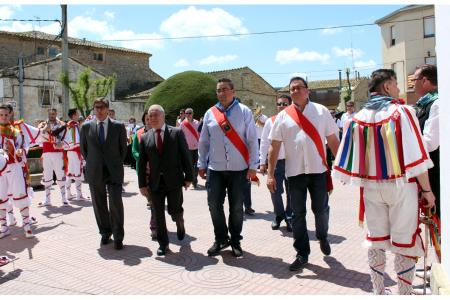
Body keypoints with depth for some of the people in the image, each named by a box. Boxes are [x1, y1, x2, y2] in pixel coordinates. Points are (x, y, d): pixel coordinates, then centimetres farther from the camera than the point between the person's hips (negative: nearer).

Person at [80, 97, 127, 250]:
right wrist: (92, 163, 12)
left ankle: (118, 237, 7)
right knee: (99, 205, 10)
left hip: (114, 172, -2)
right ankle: (105, 233, 26)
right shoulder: (86, 127, 3)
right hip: (94, 173, 2)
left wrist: (117, 164, 7)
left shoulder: (118, 126, -2)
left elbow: (123, 148, 7)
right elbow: (83, 148, 14)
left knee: (116, 205, -5)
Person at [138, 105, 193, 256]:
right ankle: (163, 244, 21)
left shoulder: (177, 133, -2)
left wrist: (188, 177, -5)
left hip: (174, 181, -2)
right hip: (155, 182, 2)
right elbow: (142, 163, 7)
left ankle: (180, 224, 36)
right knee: (159, 215, 6)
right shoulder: (145, 138, 5)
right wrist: (142, 184, 3)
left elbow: (186, 156, -2)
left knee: (174, 211, 1)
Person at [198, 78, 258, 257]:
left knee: (237, 207, 6)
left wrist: (253, 166, -7)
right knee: (214, 205, 2)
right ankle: (220, 239, 21)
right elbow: (203, 142, 11)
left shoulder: (244, 111, -1)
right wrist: (201, 164, 9)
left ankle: (235, 241, 23)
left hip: (239, 169, -2)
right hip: (215, 169, 2)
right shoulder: (210, 113, 7)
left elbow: (252, 140, -3)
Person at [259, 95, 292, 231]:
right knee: (275, 191, 6)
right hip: (275, 161, 1)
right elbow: (264, 143, 4)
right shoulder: (270, 122, 3)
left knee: (291, 192, 8)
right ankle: (279, 215, 27)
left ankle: (289, 217, 25)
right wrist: (262, 162, 1)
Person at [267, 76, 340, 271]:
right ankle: (302, 254, 22)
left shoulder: (321, 111, 3)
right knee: (298, 214, 8)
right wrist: (270, 174, -1)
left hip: (319, 169, 0)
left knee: (321, 209, 10)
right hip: (294, 172, 1)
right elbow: (274, 146, 4)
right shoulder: (283, 116, 4)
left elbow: (333, 140, 6)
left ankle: (322, 237, 41)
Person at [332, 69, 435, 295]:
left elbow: (351, 156, 3)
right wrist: (427, 190, -5)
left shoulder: (357, 119, 1)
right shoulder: (402, 112, -11)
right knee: (404, 241, 7)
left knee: (375, 240, 14)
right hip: (401, 186, -4)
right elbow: (416, 157, -12)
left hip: (371, 187, 4)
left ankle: (378, 291, 25)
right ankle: (404, 292, 16)